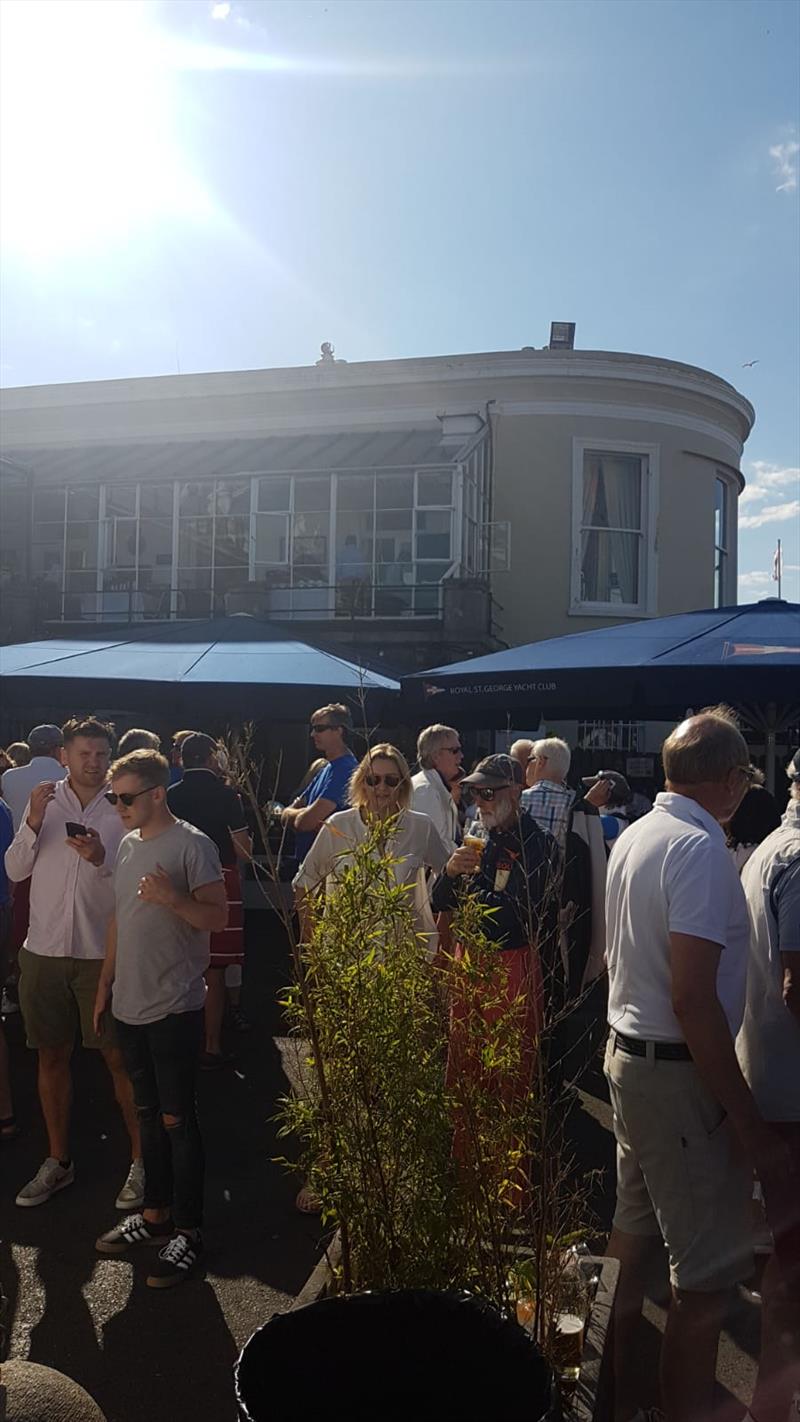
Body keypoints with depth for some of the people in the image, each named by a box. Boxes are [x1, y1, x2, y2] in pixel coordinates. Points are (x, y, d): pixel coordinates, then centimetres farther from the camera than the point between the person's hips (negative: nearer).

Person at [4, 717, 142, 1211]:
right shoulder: (45, 801, 4)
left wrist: (101, 859, -23)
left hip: (103, 952, -3)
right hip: (45, 948, 3)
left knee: (119, 1057, 2)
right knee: (52, 1054, 13)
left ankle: (141, 1159, 16)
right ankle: (58, 1161, 29)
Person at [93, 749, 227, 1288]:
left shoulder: (192, 845, -13)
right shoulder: (128, 843, 11)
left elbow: (218, 916, -15)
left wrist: (172, 899, -31)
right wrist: (106, 983, 18)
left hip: (175, 1006, -7)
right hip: (131, 1003, 7)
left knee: (177, 1118, 0)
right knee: (149, 1113, 17)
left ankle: (188, 1229, 13)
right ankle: (156, 1212, 31)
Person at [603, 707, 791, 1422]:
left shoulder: (635, 835, 7)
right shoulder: (701, 848, -21)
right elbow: (693, 998, -25)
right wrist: (748, 1121, -20)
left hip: (628, 1049, 10)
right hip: (681, 1072, -10)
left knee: (635, 1228, 22)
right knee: (708, 1276, 2)